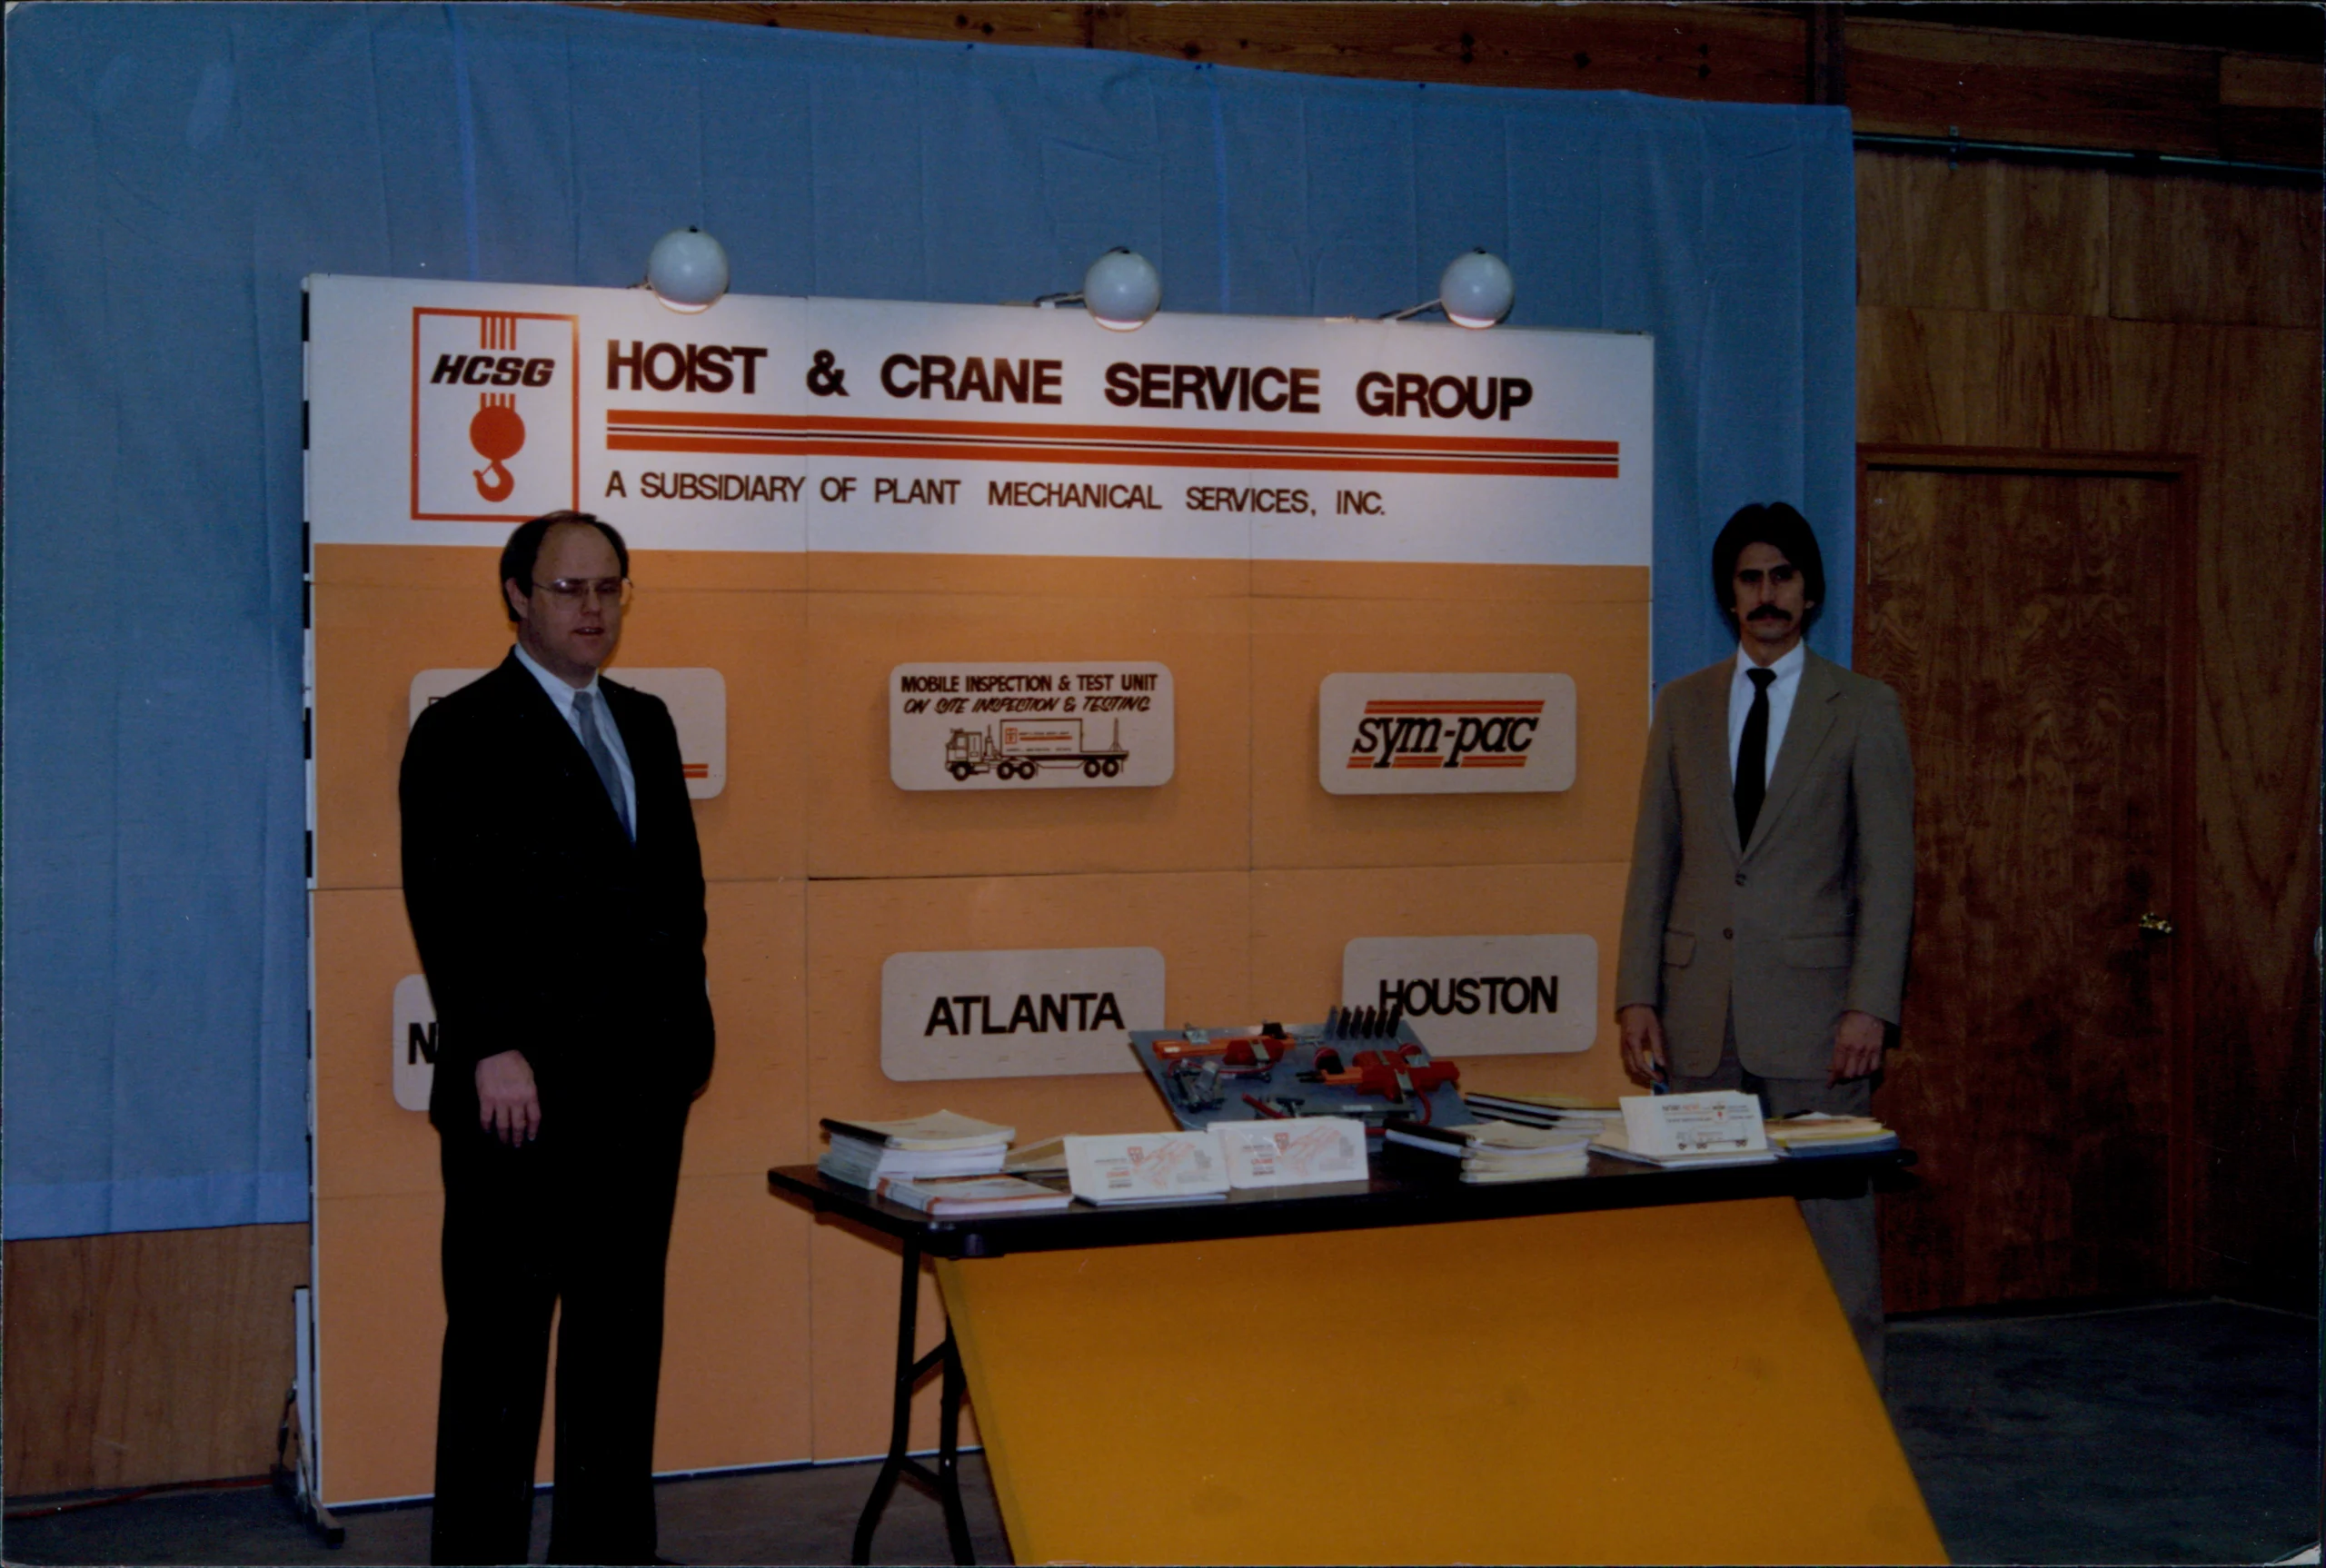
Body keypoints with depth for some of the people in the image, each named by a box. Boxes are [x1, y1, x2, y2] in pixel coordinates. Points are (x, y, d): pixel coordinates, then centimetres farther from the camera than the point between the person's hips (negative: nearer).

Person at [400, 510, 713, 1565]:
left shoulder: (645, 725, 17)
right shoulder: (462, 733, -4)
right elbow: (446, 904, -12)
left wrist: (687, 1021, 11)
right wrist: (492, 1050, -18)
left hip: (642, 1082, 6)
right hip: (523, 1084, -6)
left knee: (622, 1329, 11)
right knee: (500, 1334, 0)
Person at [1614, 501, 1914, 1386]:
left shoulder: (1863, 710, 4)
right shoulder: (1683, 706, 12)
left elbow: (1887, 871, 0)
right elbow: (1653, 860, 11)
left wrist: (1871, 1007, -9)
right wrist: (1637, 996, 3)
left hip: (1810, 1005, -3)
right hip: (1698, 1008, 3)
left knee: (1832, 1216, -2)